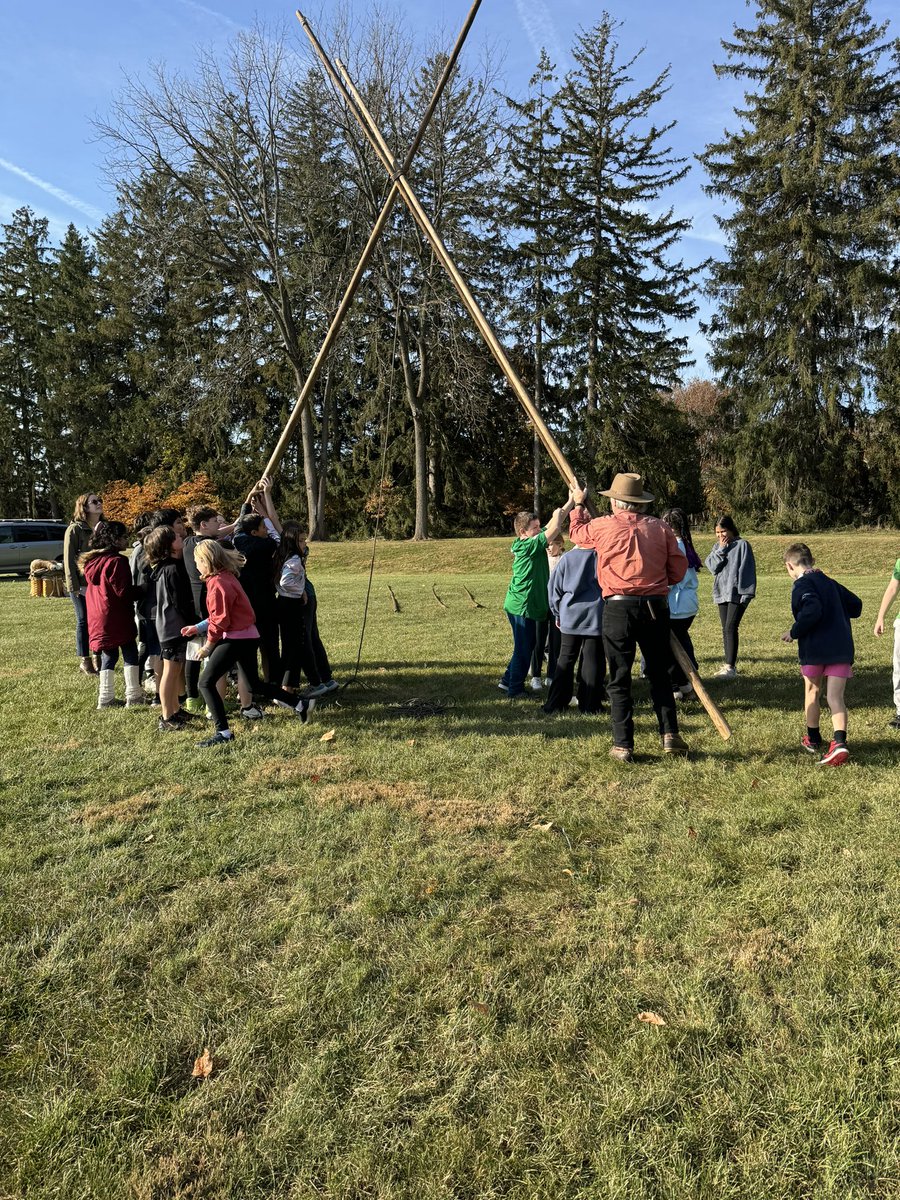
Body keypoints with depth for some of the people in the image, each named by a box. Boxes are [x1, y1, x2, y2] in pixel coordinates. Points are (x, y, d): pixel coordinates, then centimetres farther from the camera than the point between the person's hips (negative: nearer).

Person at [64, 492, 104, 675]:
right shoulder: (75, 530, -6)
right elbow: (69, 559, -8)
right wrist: (75, 586, -14)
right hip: (81, 585, -4)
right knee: (84, 621, 2)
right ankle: (84, 661, 11)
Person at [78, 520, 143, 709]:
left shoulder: (92, 561, 9)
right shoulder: (117, 561, -16)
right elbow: (124, 592, -17)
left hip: (97, 617, 8)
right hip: (117, 617, -8)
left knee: (108, 655, 13)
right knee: (130, 654, 3)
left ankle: (106, 698, 15)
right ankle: (133, 696, 5)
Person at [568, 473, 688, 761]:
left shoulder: (602, 526, -1)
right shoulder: (661, 528, 5)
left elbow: (576, 532, 20)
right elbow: (678, 570, 6)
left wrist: (578, 504, 38)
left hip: (618, 608, -2)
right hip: (656, 607, 3)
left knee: (619, 680, 5)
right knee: (659, 674, 17)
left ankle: (623, 746, 7)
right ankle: (670, 735, 14)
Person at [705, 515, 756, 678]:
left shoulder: (742, 545, -5)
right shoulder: (717, 547, 13)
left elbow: (747, 570, -9)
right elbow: (711, 566, 1)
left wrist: (746, 592, -15)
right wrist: (720, 549, -8)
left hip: (737, 594, -6)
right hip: (722, 593, 7)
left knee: (731, 628, -13)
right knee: (726, 630, 10)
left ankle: (730, 666, -13)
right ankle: (729, 664, 18)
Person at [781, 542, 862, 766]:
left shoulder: (802, 585, -8)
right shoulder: (830, 583, 15)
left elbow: (812, 611, -23)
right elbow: (856, 605, 21)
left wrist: (794, 632, -12)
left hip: (814, 649, -5)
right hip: (842, 648, 5)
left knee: (812, 691, 16)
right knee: (835, 697, 1)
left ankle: (813, 739, 29)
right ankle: (839, 742, -18)